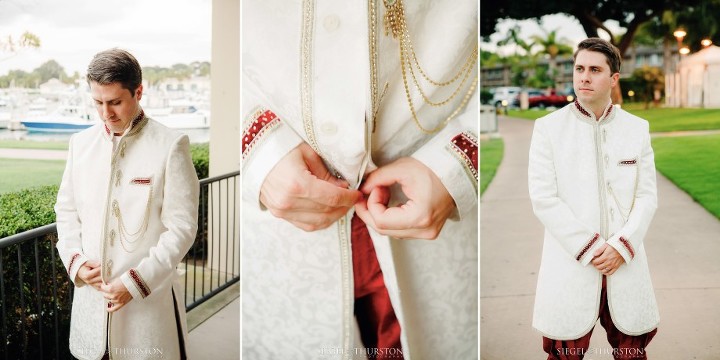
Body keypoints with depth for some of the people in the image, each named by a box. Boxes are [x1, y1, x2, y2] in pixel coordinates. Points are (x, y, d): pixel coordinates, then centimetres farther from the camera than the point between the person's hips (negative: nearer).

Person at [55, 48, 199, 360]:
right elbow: (66, 209, 14)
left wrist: (137, 281, -15)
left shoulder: (170, 146, -9)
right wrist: (74, 260, -3)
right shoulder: (81, 143, 6)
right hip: (91, 291, 4)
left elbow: (182, 227, -11)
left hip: (149, 297, -4)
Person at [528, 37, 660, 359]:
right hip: (571, 264, -2)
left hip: (625, 263, 3)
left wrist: (621, 246, -9)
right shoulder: (548, 127, -1)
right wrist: (588, 249, -11)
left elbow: (647, 196, 5)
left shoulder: (637, 128, 9)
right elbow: (543, 199, -7)